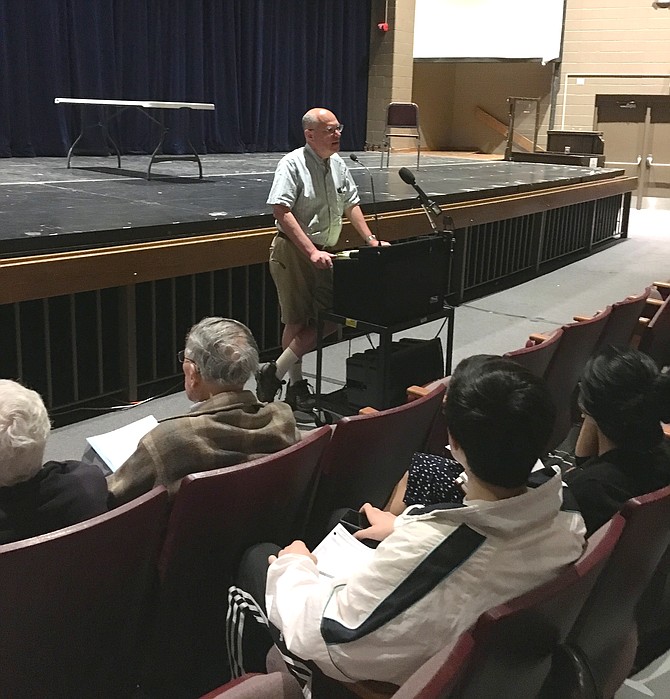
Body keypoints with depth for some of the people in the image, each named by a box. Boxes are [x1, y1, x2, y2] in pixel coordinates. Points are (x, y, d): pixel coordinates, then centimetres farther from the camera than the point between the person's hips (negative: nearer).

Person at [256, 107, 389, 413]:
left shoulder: (338, 164, 10)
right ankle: (295, 385, 15)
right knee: (297, 321, 0)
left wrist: (370, 240, 11)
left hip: (323, 252, 7)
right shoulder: (293, 164, -13)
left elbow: (351, 204, 20)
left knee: (330, 318, 4)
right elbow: (281, 212, -22)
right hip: (292, 252, -7)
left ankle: (274, 373, 13)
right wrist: (311, 252, -27)